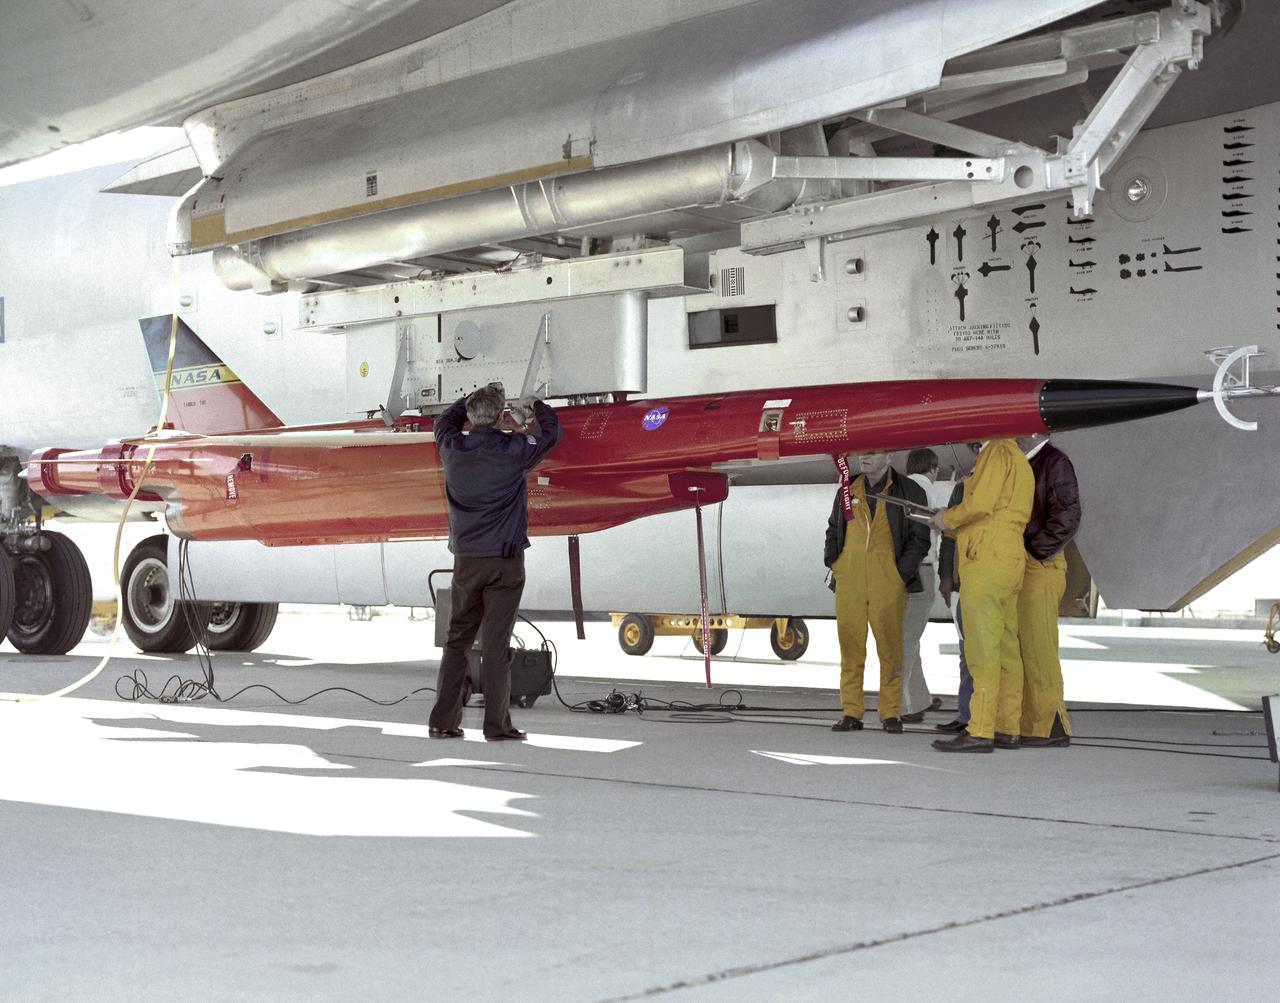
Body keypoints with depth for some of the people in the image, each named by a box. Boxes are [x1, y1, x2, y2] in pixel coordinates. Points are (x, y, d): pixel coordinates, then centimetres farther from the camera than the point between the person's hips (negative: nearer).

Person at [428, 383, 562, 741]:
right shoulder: (513, 450, -8)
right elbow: (551, 432, 11)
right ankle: (496, 725, -1)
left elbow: (445, 422, 24)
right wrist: (535, 406, 29)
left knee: (457, 639, 10)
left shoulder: (453, 448, 0)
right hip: (505, 560, -3)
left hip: (466, 560, 3)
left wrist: (475, 397, 33)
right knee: (495, 643, -3)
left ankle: (443, 721, 11)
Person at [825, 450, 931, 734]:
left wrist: (902, 573, -5)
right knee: (850, 648, 2)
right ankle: (851, 713, 6)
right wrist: (832, 560, 11)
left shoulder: (908, 491, 3)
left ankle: (890, 713, 6)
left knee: (890, 648, -2)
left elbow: (920, 538, 3)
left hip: (888, 584, -3)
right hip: (849, 583, 3)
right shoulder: (847, 490, 14)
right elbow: (833, 529, 26)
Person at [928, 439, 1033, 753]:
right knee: (1005, 648, 9)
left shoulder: (998, 452, -8)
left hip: (988, 561, -10)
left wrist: (947, 518, -2)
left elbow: (980, 504, -18)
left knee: (982, 648, -12)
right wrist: (955, 526, 20)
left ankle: (980, 732, -15)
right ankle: (1008, 729, 12)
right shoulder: (1020, 461, 22)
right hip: (1010, 563, 10)